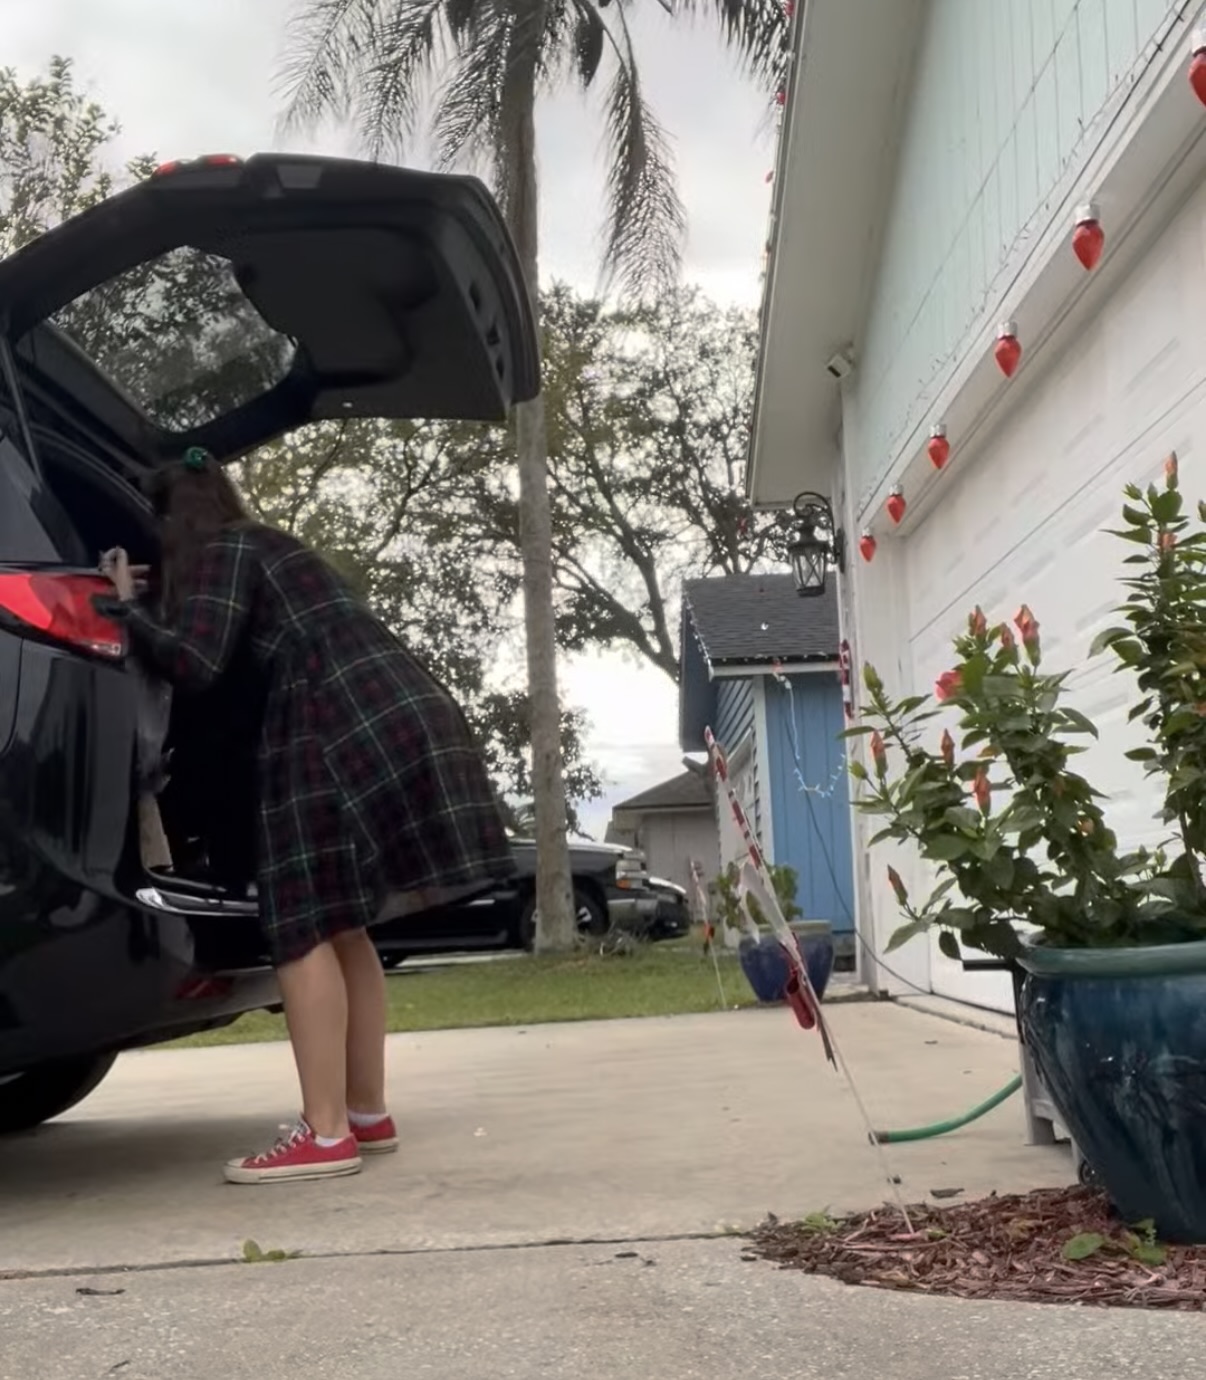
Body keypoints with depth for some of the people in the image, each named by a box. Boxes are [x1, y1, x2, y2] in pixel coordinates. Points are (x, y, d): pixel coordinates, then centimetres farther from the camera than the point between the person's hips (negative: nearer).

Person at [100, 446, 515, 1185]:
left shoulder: (219, 552, 3)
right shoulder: (271, 546, 29)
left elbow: (194, 663, -7)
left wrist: (127, 606, 6)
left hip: (344, 731, -9)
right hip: (401, 718, 9)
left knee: (306, 927, -6)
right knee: (343, 926, 14)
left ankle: (326, 1135, -7)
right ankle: (368, 1113, 17)